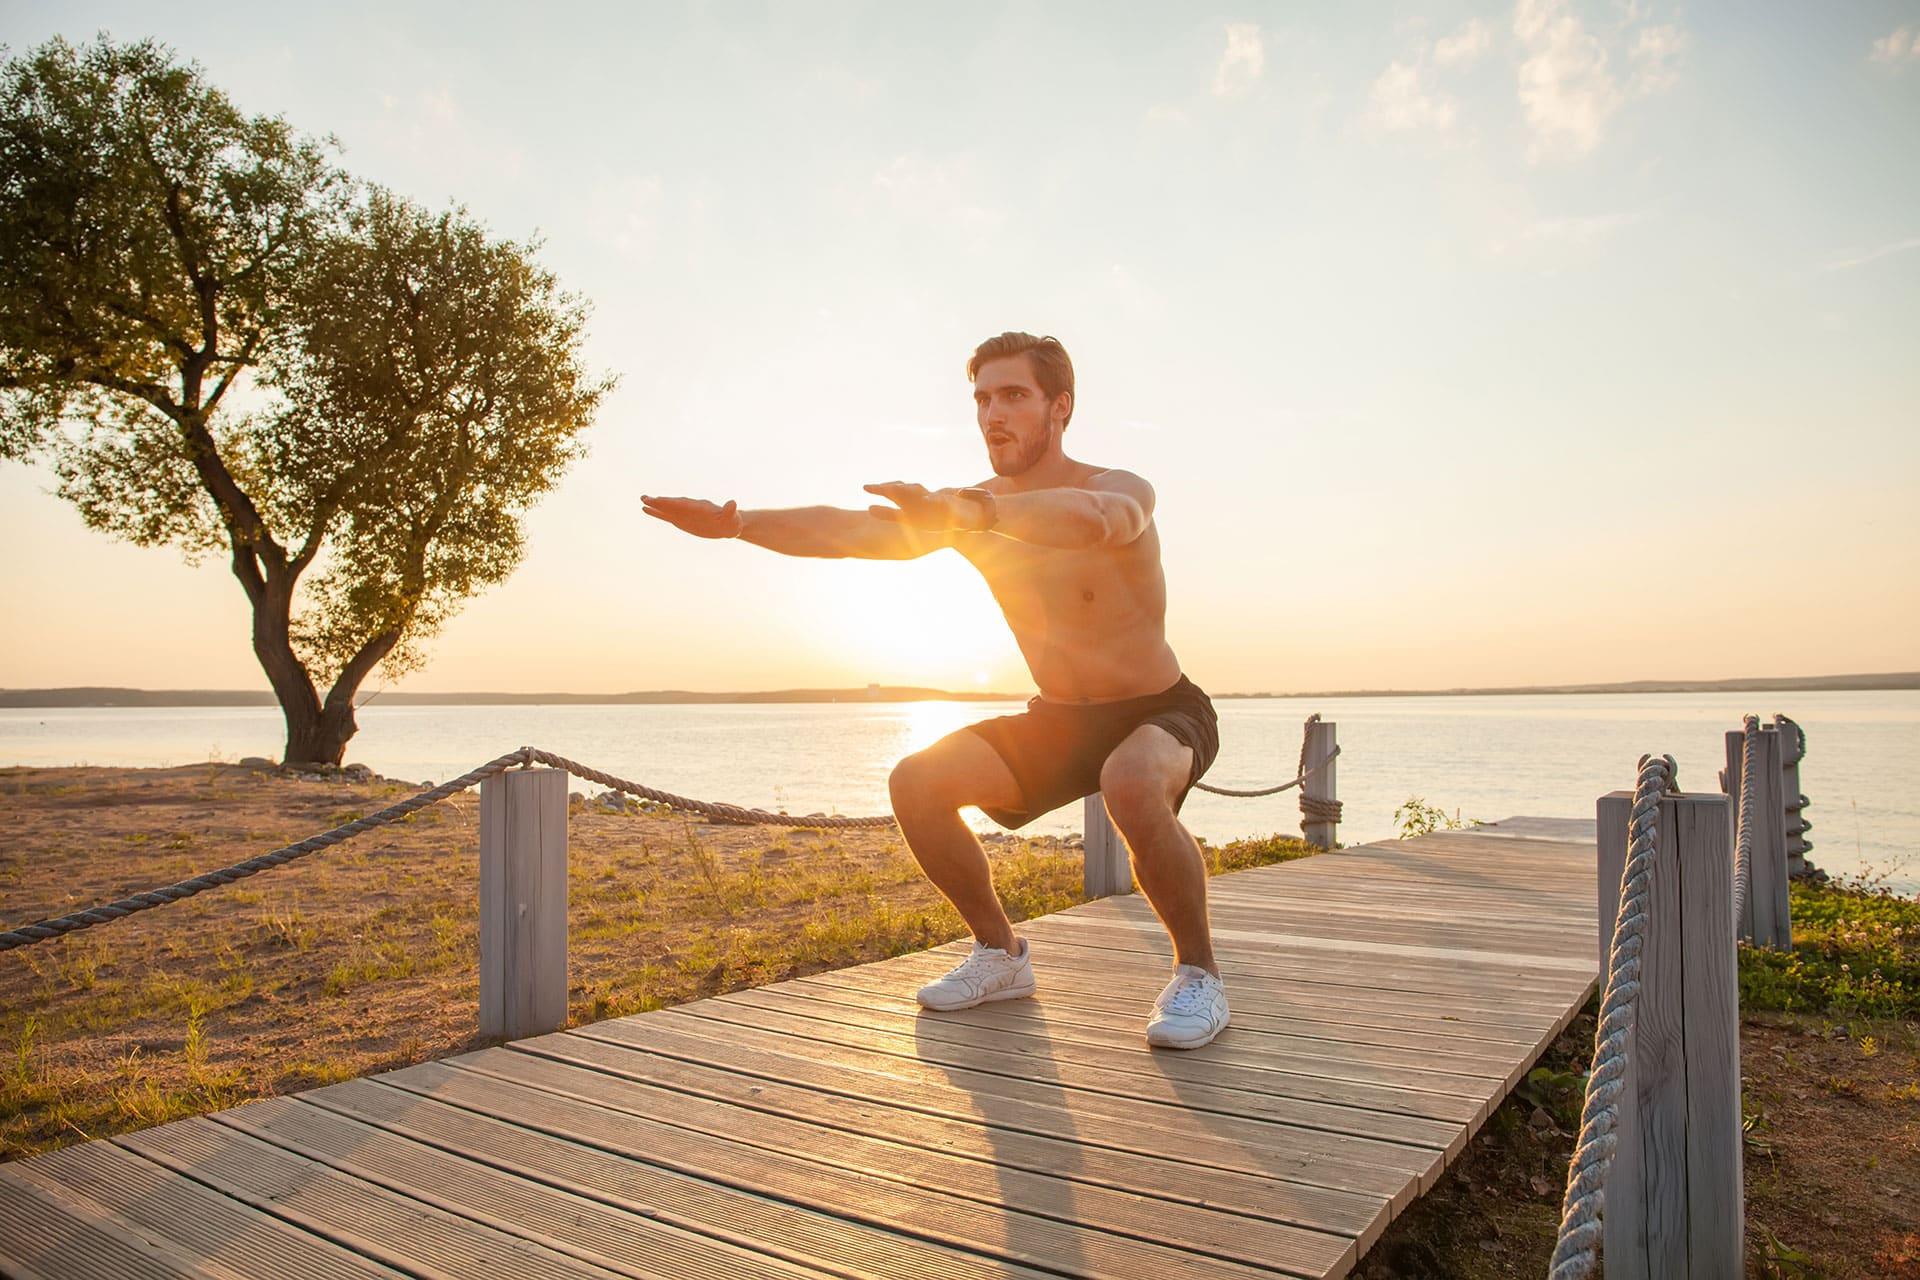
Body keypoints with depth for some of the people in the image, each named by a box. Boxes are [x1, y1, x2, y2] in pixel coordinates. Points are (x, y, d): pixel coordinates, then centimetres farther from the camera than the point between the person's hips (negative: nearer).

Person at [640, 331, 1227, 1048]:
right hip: (1055, 721, 6)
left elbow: (1092, 519, -46)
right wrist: (737, 523, -24)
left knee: (1133, 784, -39)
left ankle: (1198, 975, -14)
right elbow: (848, 531, -11)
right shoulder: (967, 509, -2)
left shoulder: (1121, 489, -19)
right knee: (917, 782, -13)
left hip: (1161, 713, -5)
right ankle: (1000, 955, 7)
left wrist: (973, 513, -61)